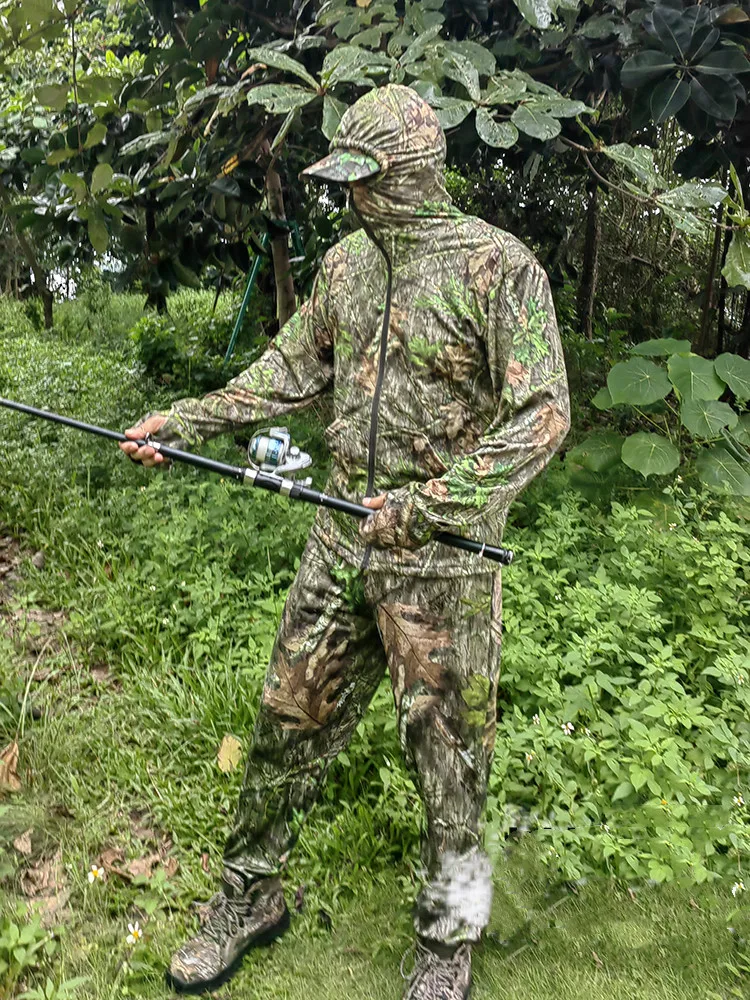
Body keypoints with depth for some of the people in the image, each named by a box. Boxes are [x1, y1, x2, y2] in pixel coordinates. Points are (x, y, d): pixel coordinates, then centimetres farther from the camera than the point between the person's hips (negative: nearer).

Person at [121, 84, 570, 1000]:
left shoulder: (499, 266, -12)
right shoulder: (347, 262, 7)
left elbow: (541, 416, -17)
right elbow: (292, 370, 16)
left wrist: (432, 504, -24)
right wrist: (186, 422, 8)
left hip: (442, 556, -5)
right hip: (343, 537, 6)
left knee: (445, 747, 8)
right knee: (291, 716, 13)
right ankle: (248, 897, 35)